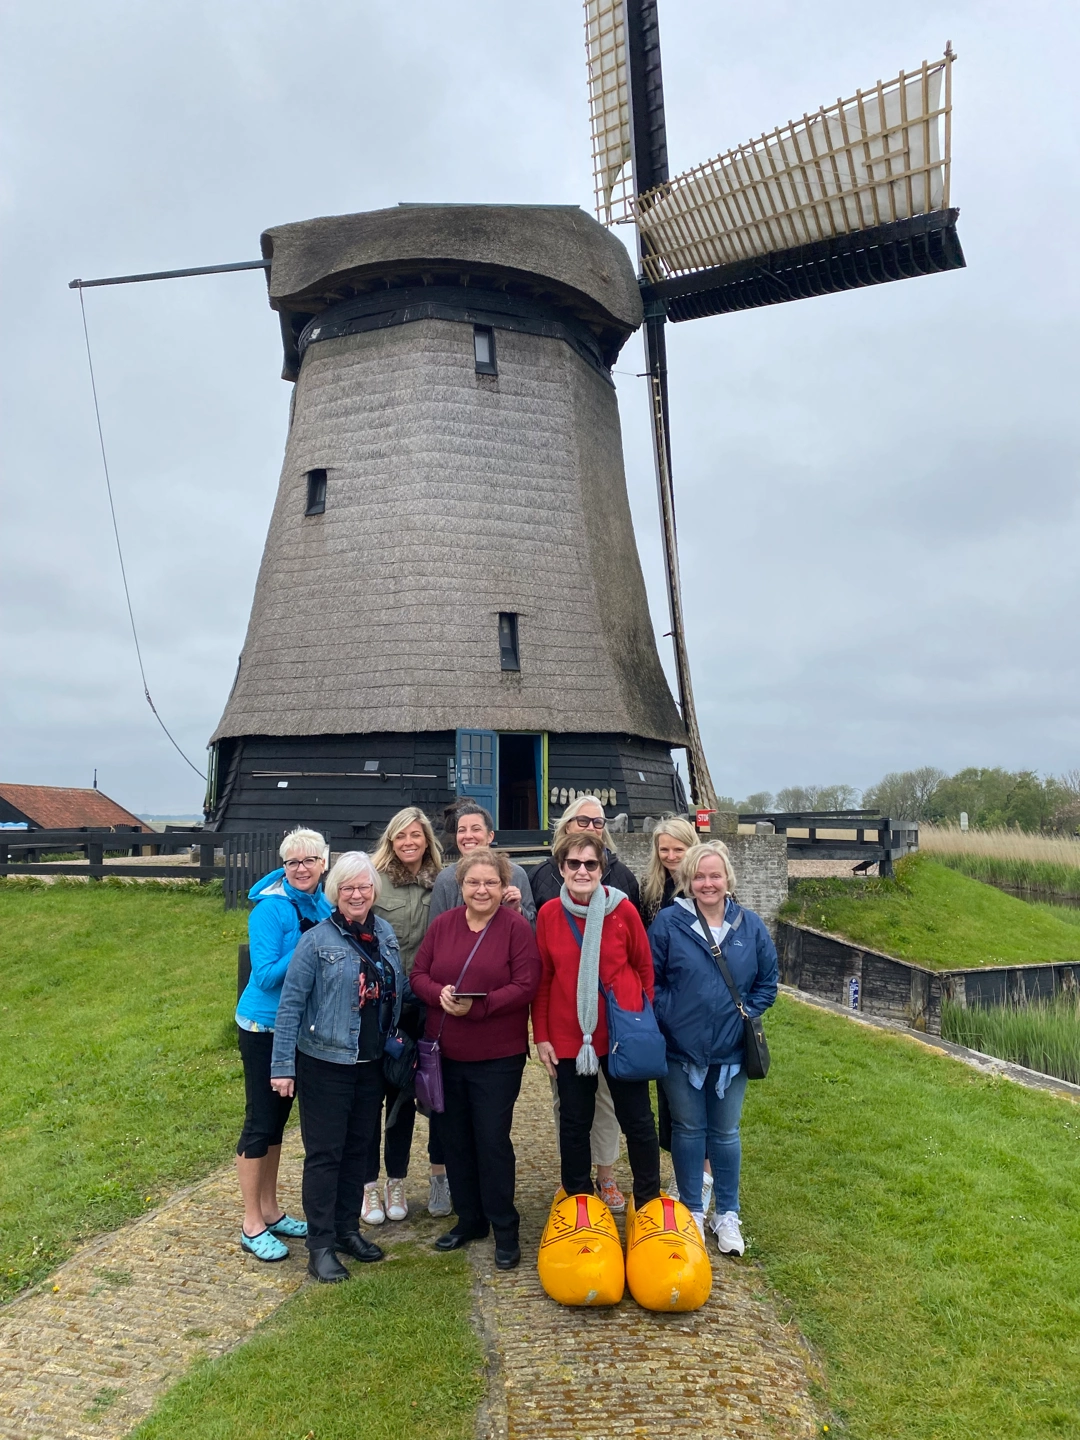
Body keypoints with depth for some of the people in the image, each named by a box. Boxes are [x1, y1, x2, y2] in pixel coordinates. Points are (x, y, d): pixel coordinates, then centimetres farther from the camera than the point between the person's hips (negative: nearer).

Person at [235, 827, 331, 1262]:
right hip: (264, 1027, -7)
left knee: (278, 1117, 18)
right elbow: (265, 975, -23)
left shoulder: (322, 906, 0)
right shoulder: (271, 908, -20)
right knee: (260, 1122, 2)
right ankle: (252, 1226, 16)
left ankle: (271, 1210, 32)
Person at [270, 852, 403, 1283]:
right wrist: (282, 1065, -13)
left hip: (371, 1064, 6)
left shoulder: (385, 934, 3)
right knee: (324, 1153, 3)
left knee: (359, 1149, 16)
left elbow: (398, 992, 11)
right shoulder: (317, 940, -14)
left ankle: (347, 1229, 32)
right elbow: (290, 1003, -12)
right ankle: (320, 1246, 16)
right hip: (326, 1064, -5)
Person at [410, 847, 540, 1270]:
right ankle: (469, 1218, 33)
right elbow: (418, 974, 5)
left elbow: (525, 986, -14)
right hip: (445, 1053, 5)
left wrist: (477, 1006, -23)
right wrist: (439, 993, -17)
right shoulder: (442, 924, 4)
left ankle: (505, 1230, 19)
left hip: (498, 1057, -4)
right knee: (453, 1137, 14)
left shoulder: (517, 926, -9)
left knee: (493, 1139, 1)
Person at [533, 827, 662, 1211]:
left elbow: (644, 966, 1)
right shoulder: (548, 914, -5)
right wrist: (541, 1035, 1)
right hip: (568, 1037, 1)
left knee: (637, 1120, 10)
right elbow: (541, 980, 1)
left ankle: (649, 1202, 29)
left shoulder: (623, 909, -9)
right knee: (574, 1122, 13)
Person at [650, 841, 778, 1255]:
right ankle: (692, 1211, 29)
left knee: (725, 1132, 14)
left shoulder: (750, 925, -1)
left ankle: (727, 1215, 30)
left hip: (731, 1050, 2)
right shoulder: (668, 922, -8)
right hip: (681, 1049, -1)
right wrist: (670, 1016, -12)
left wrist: (745, 1016, -4)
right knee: (688, 1129, 13)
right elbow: (649, 979, -5)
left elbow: (767, 982, 5)